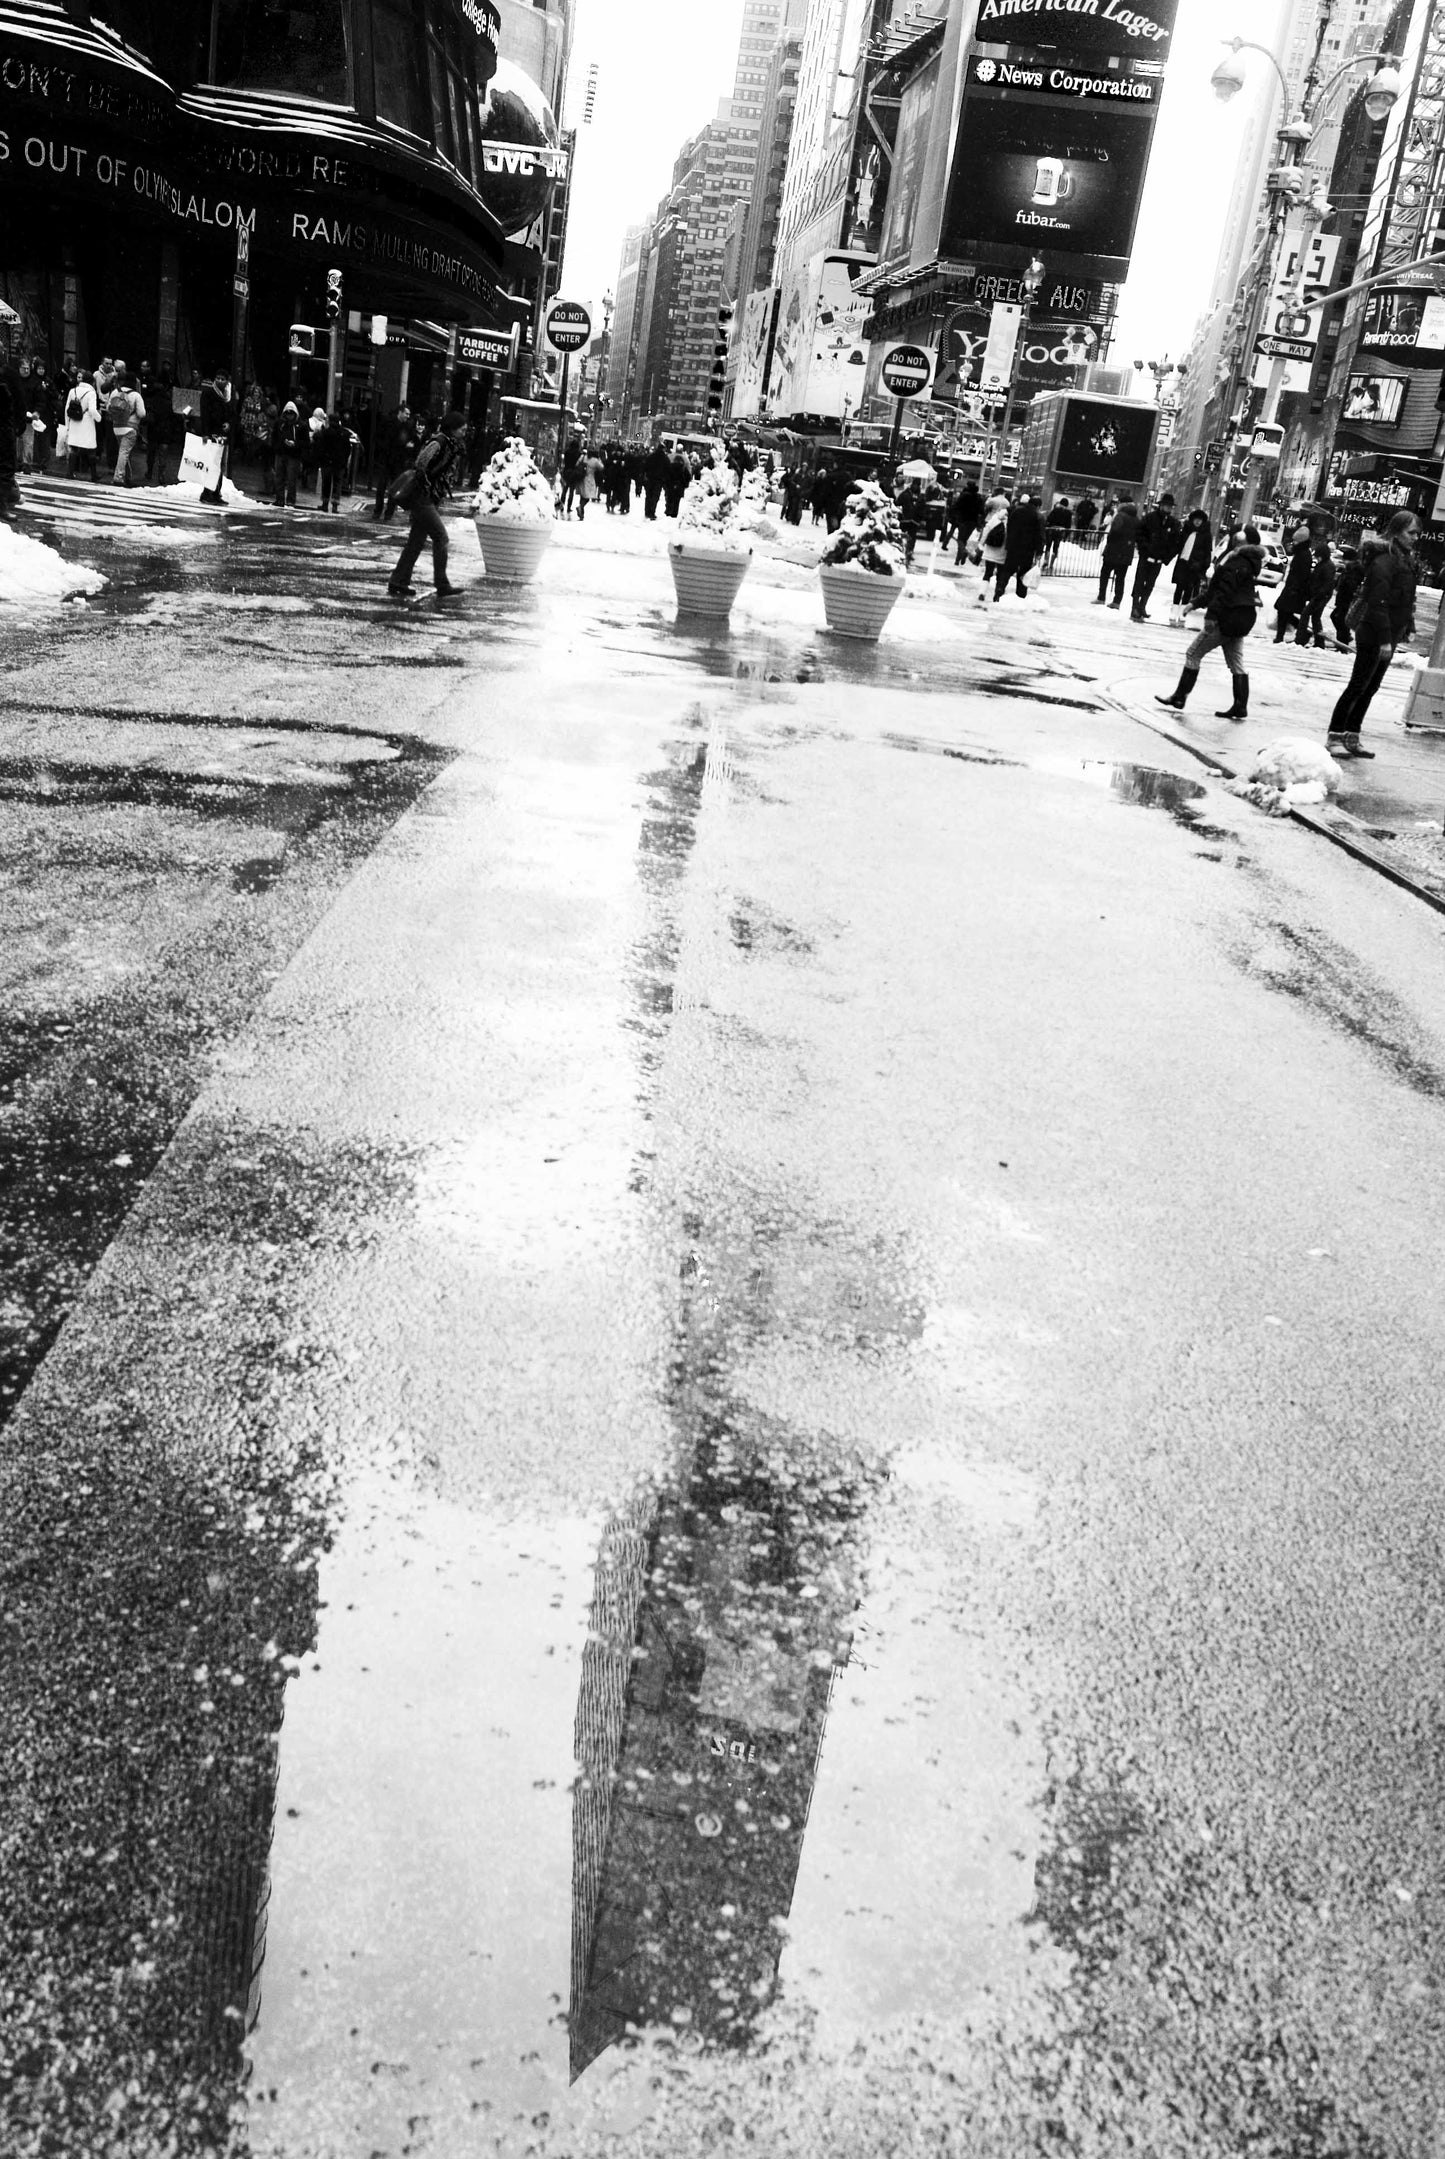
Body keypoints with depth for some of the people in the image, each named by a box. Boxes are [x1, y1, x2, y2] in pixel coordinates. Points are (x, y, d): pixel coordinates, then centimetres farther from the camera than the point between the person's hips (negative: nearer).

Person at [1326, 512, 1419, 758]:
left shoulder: (1404, 560, 12)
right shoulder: (1385, 560, -17)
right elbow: (1378, 603, -21)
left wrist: (1408, 627, 10)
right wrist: (1385, 640, -23)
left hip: (1387, 638, 9)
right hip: (1373, 636, -9)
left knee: (1370, 688, 12)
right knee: (1358, 687, -4)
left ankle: (1351, 738, 18)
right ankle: (1334, 737, 2)